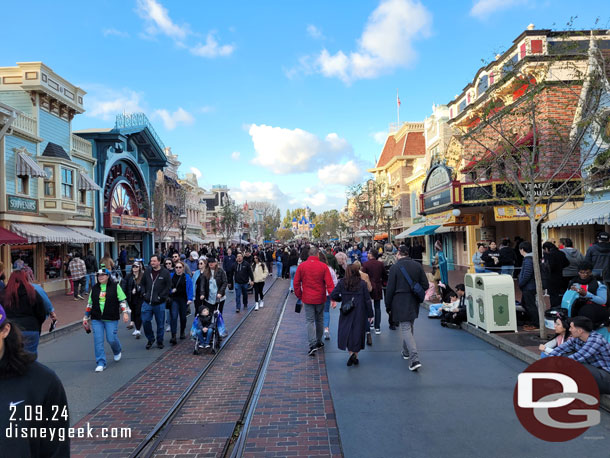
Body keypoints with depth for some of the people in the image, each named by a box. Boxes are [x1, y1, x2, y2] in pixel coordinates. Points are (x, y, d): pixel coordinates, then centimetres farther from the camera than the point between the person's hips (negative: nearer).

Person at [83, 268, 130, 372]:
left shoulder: (115, 286, 1)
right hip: (96, 320, 3)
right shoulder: (94, 288, 11)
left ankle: (117, 351, 32)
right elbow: (89, 304, 18)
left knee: (111, 339, -2)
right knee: (98, 341, -2)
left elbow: (122, 300, 0)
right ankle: (101, 363, 7)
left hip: (111, 319, -3)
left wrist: (125, 313, -10)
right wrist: (86, 318, 17)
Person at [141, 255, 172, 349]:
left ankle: (160, 341, 23)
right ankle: (150, 339, 21)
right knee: (145, 321, 0)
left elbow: (168, 286, -5)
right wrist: (144, 293, 4)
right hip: (147, 302, 3)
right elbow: (143, 283, 17)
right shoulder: (147, 271, 7)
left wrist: (161, 297, -10)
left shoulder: (165, 273, -5)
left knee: (160, 323, 7)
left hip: (159, 303, -3)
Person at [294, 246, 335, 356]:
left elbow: (296, 283, -1)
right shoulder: (323, 266, -9)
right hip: (320, 298, 1)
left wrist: (299, 296, 10)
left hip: (307, 298, 0)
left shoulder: (301, 266, -5)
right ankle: (319, 342, 30)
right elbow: (329, 283, -11)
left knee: (310, 321, 3)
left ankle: (313, 345, -10)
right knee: (319, 320, 17)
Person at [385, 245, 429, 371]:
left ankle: (415, 359, -14)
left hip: (400, 303, -5)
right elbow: (425, 285, 2)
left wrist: (388, 304, 1)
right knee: (409, 326, 21)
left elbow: (390, 289, -10)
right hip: (414, 303, 5)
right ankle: (406, 352, 38)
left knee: (406, 328, -4)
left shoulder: (395, 267, -12)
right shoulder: (417, 265, 0)